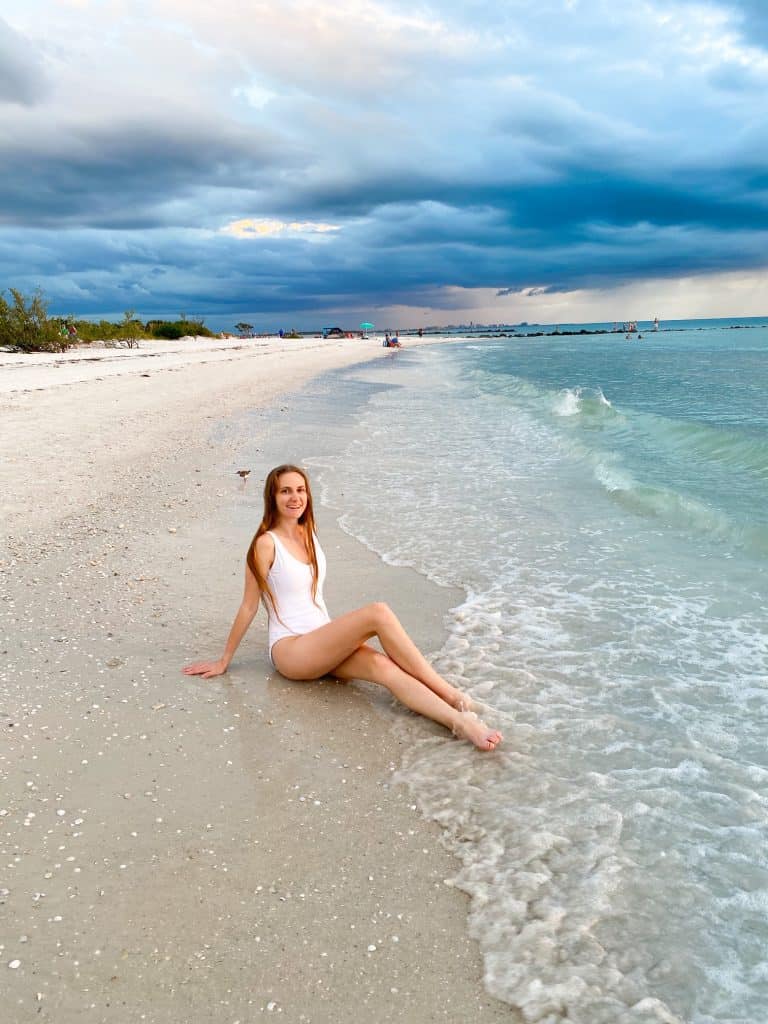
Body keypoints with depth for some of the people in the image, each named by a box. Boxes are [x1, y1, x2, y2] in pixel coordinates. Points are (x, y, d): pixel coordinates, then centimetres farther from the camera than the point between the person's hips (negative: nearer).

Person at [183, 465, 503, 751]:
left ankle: (459, 721, -42)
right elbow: (249, 606, -5)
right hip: (290, 650, -6)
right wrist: (224, 661, 1)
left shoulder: (307, 532, 11)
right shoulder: (266, 543, -10)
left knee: (382, 665, -25)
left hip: (323, 643, 6)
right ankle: (452, 696, -23)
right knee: (378, 613, -26)